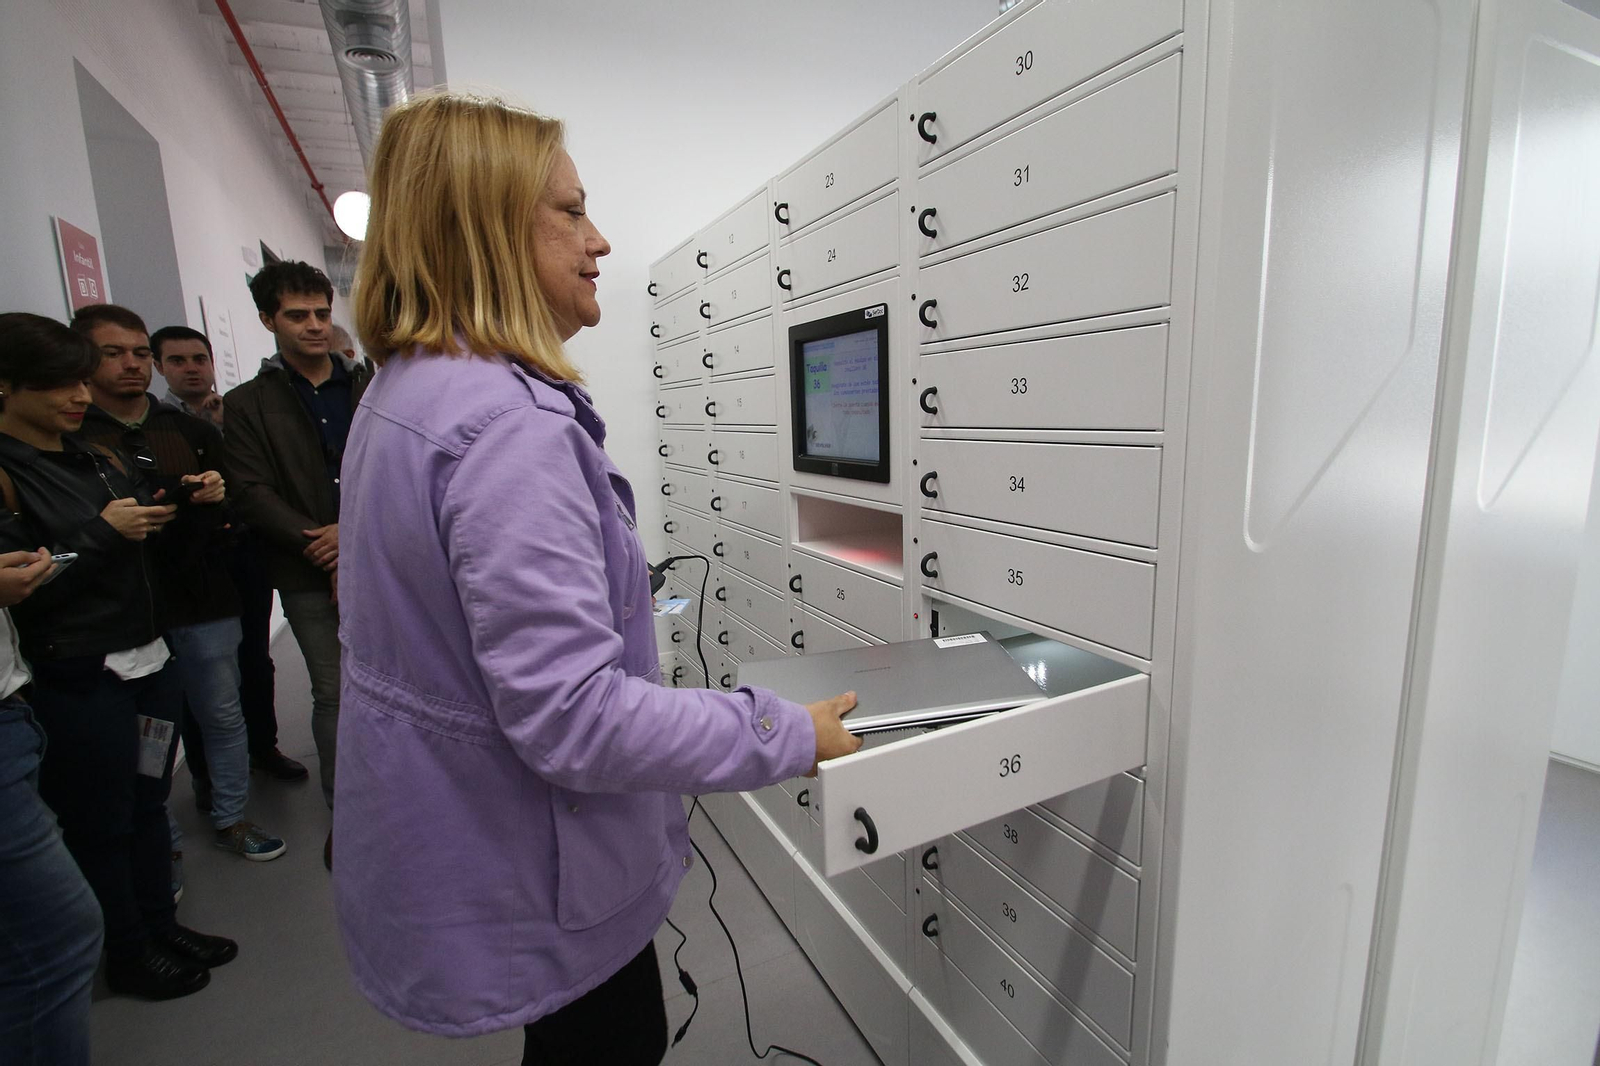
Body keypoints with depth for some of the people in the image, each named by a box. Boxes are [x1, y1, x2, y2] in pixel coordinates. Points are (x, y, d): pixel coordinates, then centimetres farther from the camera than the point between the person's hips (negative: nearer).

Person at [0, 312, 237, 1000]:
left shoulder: (99, 460, 9)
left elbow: (153, 551, 14)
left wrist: (195, 507, -3)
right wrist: (101, 533, -18)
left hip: (146, 660, 6)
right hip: (76, 682, -6)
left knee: (148, 801, 18)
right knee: (100, 821, 10)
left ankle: (161, 927, 35)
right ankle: (128, 955, 29)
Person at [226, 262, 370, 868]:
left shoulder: (369, 390, 7)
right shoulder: (248, 405, 4)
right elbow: (254, 496, -4)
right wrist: (328, 553, -14)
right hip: (308, 576, -1)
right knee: (333, 692, 5)